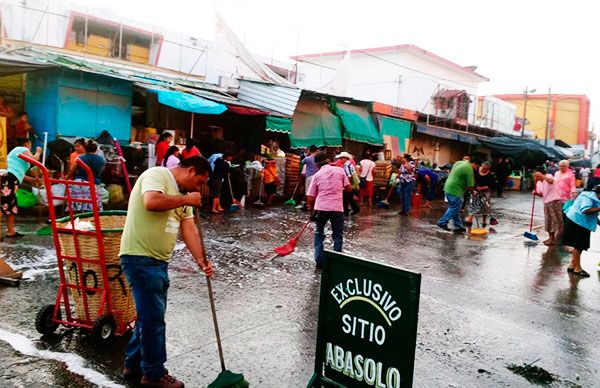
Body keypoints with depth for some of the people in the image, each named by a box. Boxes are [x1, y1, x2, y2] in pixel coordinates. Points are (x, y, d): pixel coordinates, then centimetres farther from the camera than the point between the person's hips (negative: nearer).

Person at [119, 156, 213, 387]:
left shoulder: (182, 195, 17)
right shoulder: (157, 174, -9)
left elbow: (189, 229, 8)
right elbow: (151, 202, -30)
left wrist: (201, 260, -6)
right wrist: (186, 199, -16)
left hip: (159, 261, 10)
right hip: (140, 257, -10)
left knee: (150, 316, 17)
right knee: (153, 317, -2)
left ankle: (134, 366, 32)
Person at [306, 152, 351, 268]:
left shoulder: (317, 175, 5)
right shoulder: (340, 170, 4)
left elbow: (310, 197, 3)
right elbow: (349, 188, 5)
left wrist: (312, 211, 17)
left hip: (321, 208, 1)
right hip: (337, 208, 0)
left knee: (319, 234, 17)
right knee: (338, 236, 13)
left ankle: (319, 261, 13)